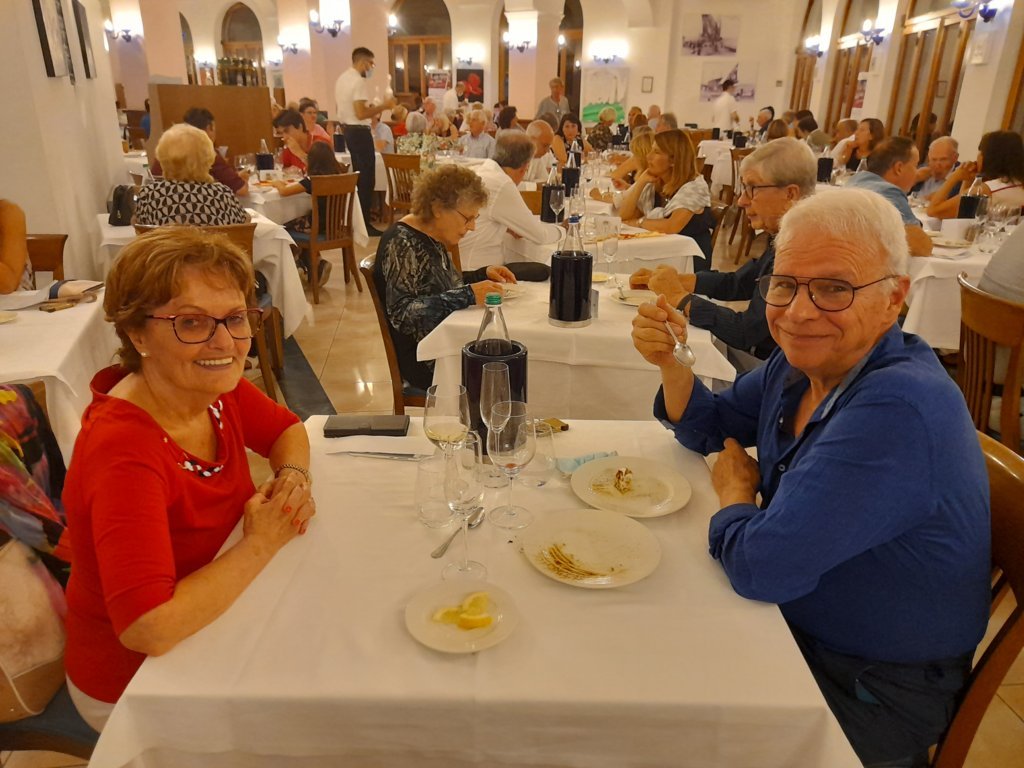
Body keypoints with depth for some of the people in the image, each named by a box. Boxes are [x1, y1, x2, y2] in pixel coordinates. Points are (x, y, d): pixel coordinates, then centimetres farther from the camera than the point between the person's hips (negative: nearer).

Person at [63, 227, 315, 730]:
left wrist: (292, 476, -12)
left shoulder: (215, 388, -11)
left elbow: (286, 429, 9)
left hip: (211, 626, 6)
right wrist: (261, 545, -27)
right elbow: (149, 629, -38)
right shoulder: (122, 449, -32)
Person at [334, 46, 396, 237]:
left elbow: (338, 109, 21)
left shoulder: (342, 78, 13)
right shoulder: (359, 81, -17)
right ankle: (364, 223, -6)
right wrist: (382, 106, -16)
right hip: (359, 132, -10)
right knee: (366, 177, -7)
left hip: (347, 130, 10)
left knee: (358, 175, 19)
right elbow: (361, 113, -25)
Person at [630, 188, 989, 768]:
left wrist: (735, 491, -12)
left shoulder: (898, 410, -33)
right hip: (798, 627, 7)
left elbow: (761, 565, -34)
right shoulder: (804, 361, -5)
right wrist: (673, 361, -11)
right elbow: (708, 428, 9)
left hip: (872, 694, -7)